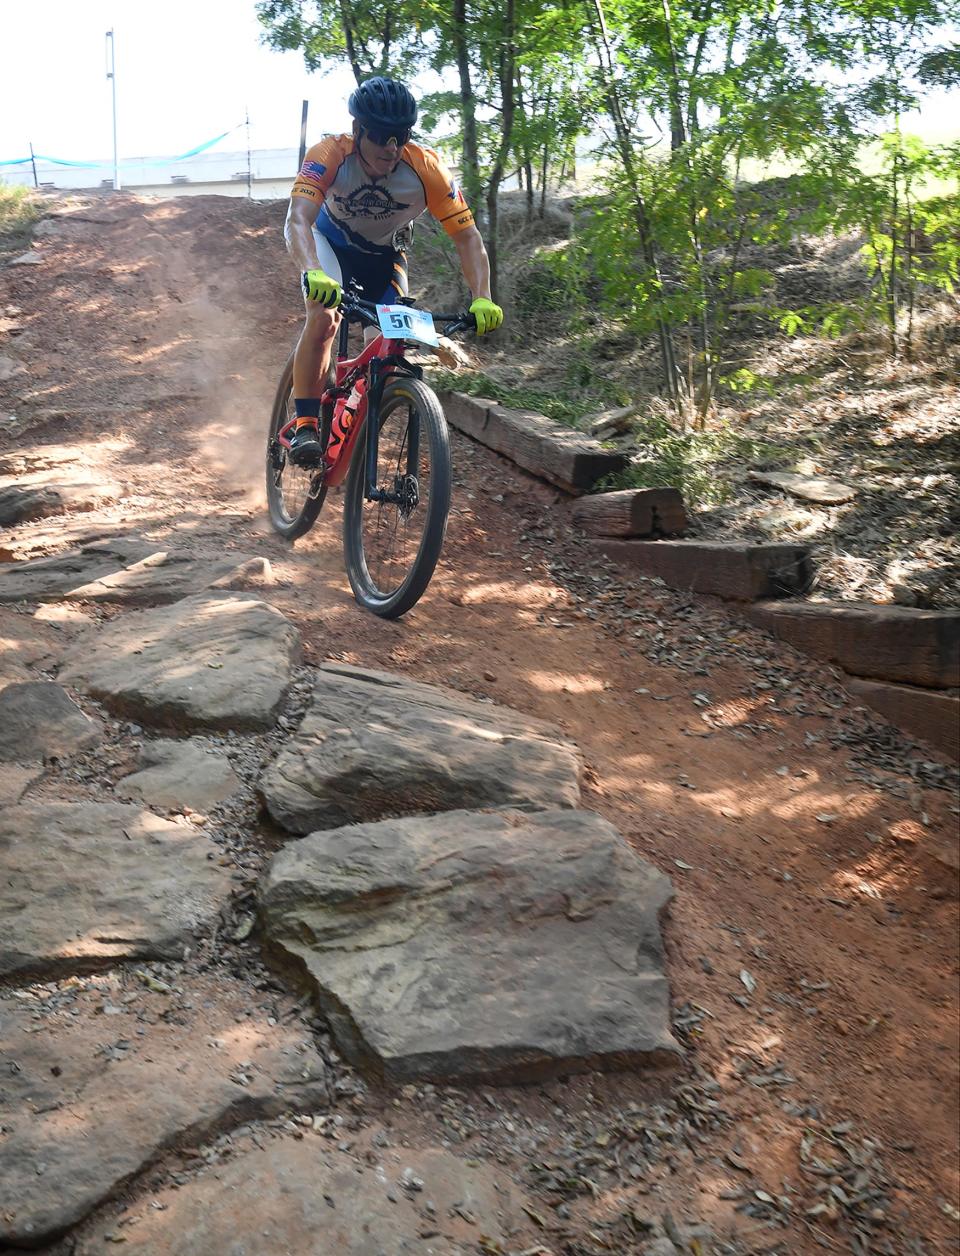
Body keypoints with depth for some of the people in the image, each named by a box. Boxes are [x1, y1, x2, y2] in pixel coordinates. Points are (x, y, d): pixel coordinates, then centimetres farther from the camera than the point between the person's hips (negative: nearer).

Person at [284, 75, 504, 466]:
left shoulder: (426, 168, -29)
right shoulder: (330, 155, -33)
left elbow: (467, 236, -28)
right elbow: (297, 221, -45)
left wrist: (482, 298, -44)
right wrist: (313, 273, -65)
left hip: (384, 255, 2)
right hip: (330, 242, -2)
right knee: (324, 317, -30)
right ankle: (305, 426, -22)